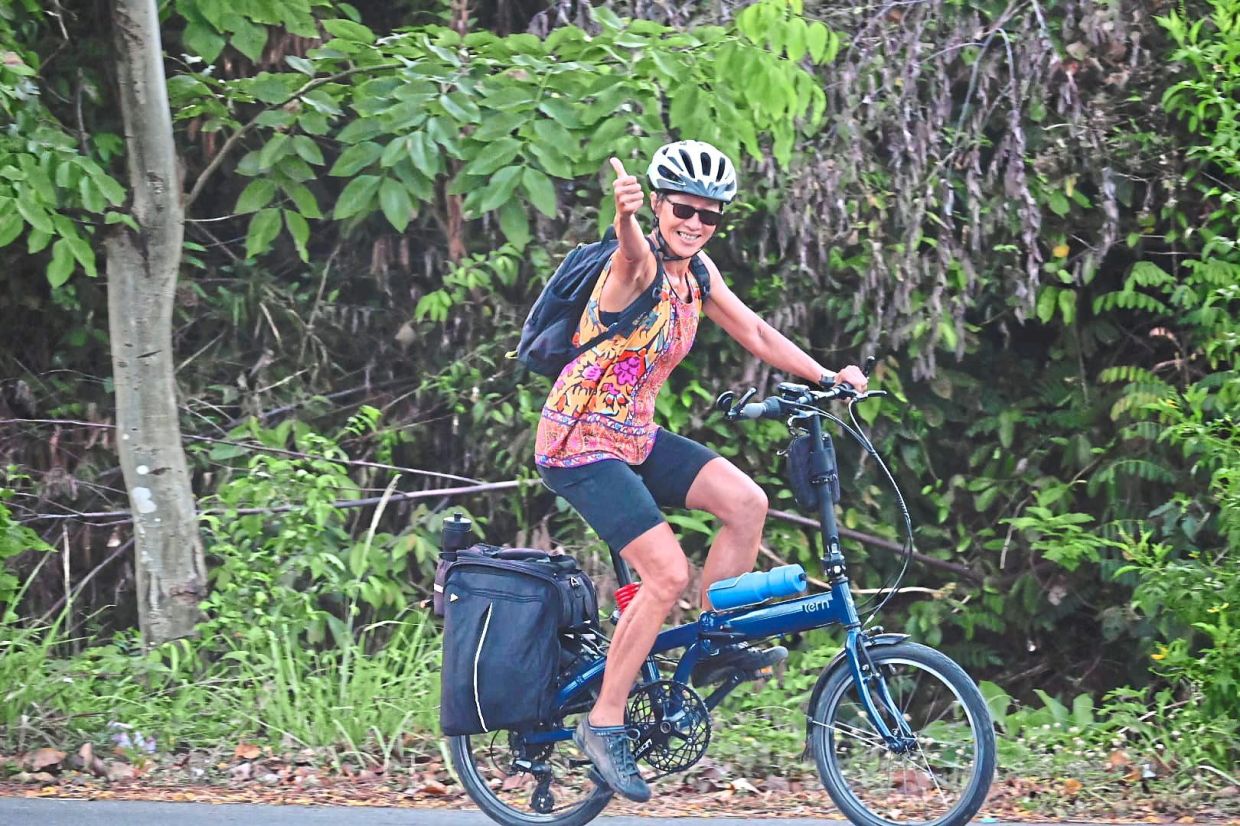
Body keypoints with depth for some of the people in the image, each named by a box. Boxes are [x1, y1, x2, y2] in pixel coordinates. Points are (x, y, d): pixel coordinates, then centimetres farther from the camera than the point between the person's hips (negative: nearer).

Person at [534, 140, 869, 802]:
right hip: (580, 444, -8)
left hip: (635, 437, 8)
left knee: (746, 503, -8)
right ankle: (603, 724, -5)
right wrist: (626, 215, -70)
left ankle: (715, 650, 7)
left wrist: (828, 378, 2)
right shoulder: (638, 266, -21)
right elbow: (633, 250, -46)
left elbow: (756, 334, 12)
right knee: (668, 574, -16)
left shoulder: (697, 273, 4)